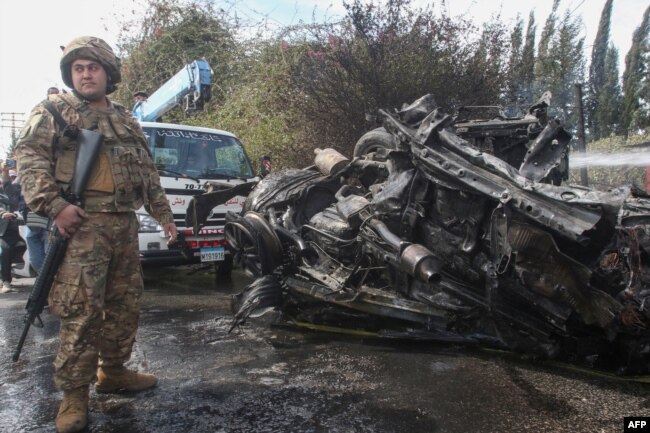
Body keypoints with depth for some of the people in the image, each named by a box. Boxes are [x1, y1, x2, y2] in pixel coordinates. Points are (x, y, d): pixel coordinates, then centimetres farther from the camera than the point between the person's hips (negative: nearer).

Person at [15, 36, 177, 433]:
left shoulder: (127, 121, 21)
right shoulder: (54, 110, 5)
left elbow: (148, 173, 23)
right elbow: (29, 157, -6)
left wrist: (164, 214, 19)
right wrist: (53, 205, -19)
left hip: (125, 224, 6)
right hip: (82, 223, -6)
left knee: (126, 305, 11)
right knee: (81, 311, -7)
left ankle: (113, 371, 28)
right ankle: (75, 394, 5)